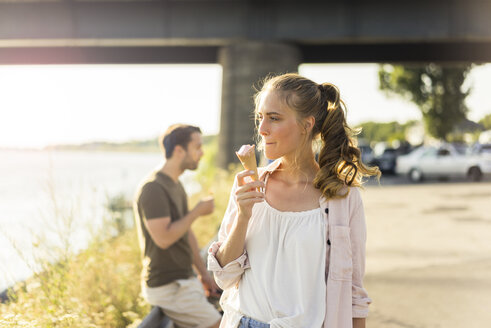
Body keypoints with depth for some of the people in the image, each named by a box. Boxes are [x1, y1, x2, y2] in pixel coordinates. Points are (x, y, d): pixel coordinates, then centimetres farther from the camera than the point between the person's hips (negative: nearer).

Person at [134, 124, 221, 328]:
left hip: (183, 280, 10)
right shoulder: (153, 189, -17)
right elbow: (163, 238, -25)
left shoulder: (176, 186, 15)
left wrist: (203, 273, 18)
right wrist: (197, 211, -15)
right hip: (167, 287, -10)